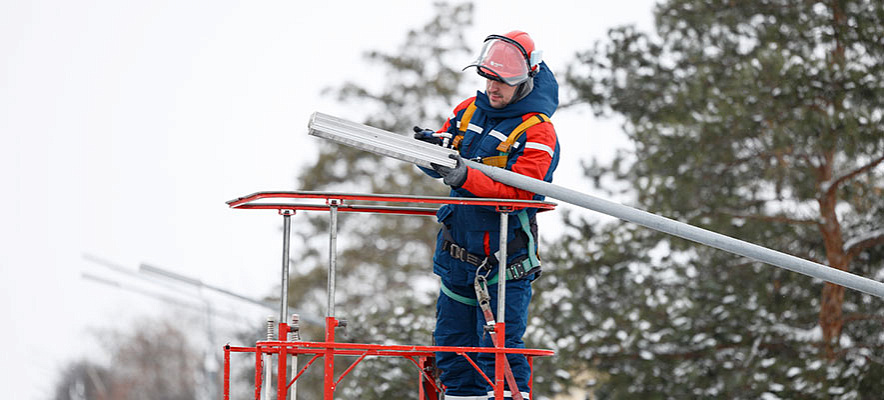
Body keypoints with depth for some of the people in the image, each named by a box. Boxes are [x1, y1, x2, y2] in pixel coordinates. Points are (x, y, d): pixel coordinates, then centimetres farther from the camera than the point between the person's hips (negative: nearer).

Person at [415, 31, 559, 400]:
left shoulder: (537, 131, -11)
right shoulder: (471, 110, 9)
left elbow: (518, 191, -21)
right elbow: (439, 163, 14)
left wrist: (465, 177, -33)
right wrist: (431, 146, -11)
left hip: (504, 259, -7)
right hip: (457, 253, 7)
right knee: (452, 346, 10)